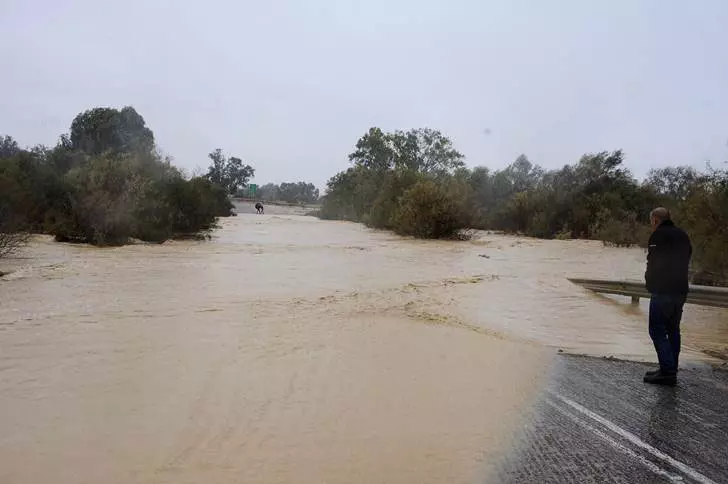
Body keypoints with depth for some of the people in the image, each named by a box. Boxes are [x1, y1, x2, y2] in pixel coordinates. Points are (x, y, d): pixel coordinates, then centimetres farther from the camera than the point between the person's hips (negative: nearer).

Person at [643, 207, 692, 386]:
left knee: (657, 330, -6)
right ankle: (671, 370, 19)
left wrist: (650, 282, 4)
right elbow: (685, 262, 14)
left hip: (662, 290, -9)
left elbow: (653, 263, -12)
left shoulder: (659, 235, -10)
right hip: (681, 290, 9)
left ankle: (668, 371, -11)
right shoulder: (683, 235, 15)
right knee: (673, 330, 14)